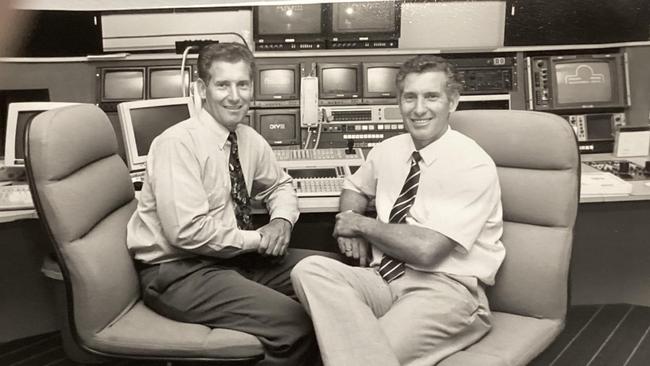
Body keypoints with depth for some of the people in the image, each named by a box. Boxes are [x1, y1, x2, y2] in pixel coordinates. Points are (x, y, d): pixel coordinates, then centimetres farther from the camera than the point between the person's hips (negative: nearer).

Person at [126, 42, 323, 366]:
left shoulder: (250, 140, 4)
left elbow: (279, 184, 20)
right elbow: (188, 231, -25)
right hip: (177, 271, -7)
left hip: (235, 257, 8)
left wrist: (282, 220, -2)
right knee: (294, 323, -24)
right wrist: (259, 239, -14)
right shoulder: (178, 143, -18)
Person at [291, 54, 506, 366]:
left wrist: (362, 224, -6)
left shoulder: (473, 165, -12)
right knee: (309, 270, -23)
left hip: (445, 290, -7)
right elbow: (354, 190, 28)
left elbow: (425, 249, -20)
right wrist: (351, 228, 4)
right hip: (383, 279, 7)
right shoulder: (388, 150, 8)